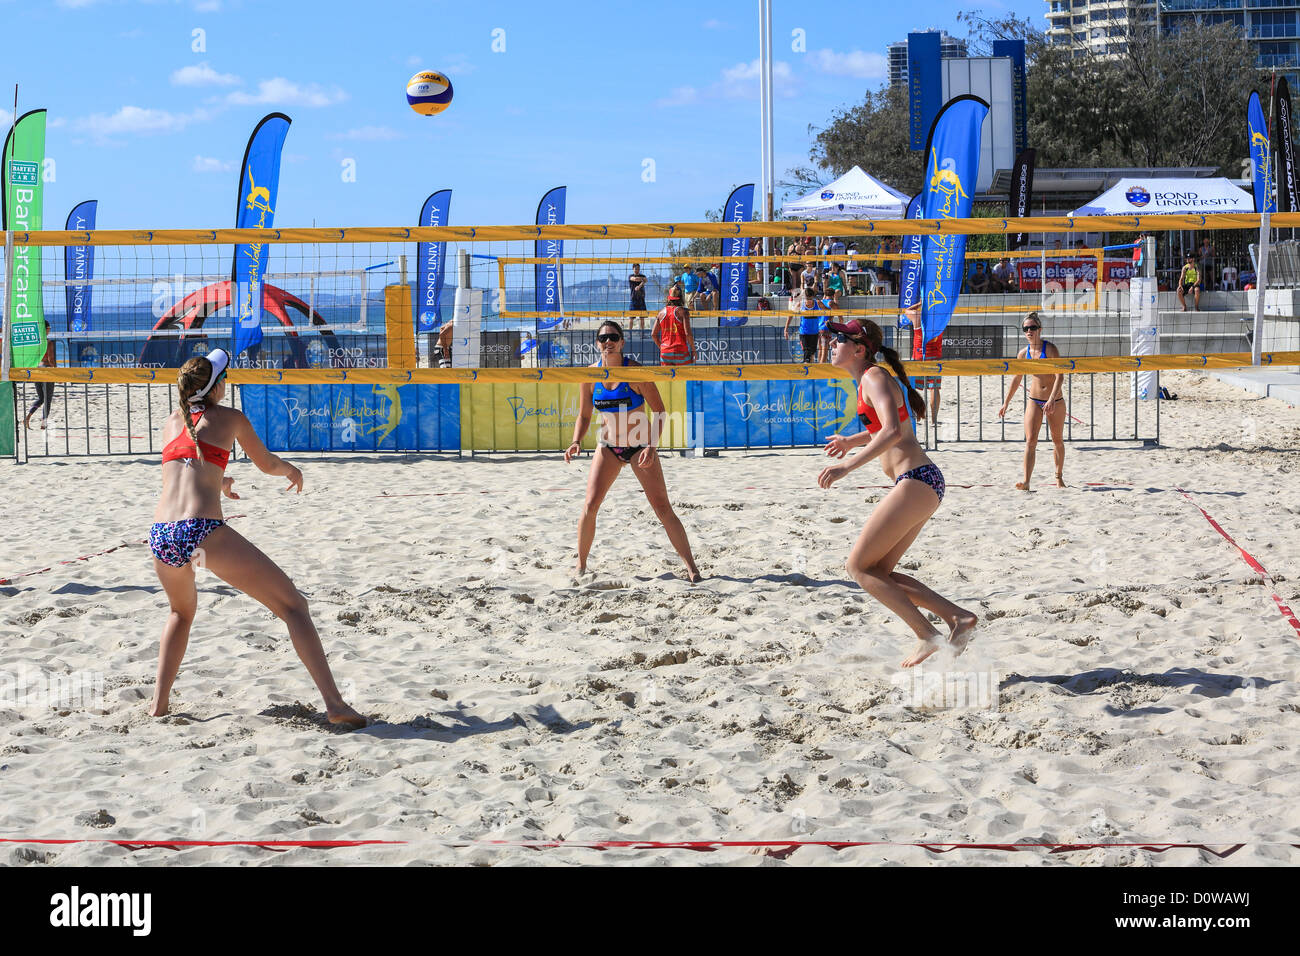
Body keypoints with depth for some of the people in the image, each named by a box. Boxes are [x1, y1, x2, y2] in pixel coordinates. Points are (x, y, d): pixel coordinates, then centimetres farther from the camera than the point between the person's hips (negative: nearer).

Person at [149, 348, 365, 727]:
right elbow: (267, 464, 27)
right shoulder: (230, 418, 12)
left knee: (182, 611, 35)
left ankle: (159, 701, 24)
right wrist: (291, 470, 49)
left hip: (160, 535, 5)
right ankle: (334, 703, -11)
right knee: (293, 604, 1)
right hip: (203, 531, -5)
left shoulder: (171, 421, 23)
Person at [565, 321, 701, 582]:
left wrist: (652, 445, -24)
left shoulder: (635, 370, -13)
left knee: (663, 508, -7)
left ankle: (690, 566, 0)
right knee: (590, 506, -8)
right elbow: (584, 416, 10)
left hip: (640, 446, -3)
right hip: (608, 447, 3)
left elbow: (659, 410, -12)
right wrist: (576, 442, -8)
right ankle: (580, 565, 7)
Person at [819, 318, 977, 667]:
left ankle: (928, 636, -6)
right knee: (878, 572, 10)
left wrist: (847, 466, -30)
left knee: (859, 566, -5)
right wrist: (852, 441, 40)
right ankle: (957, 616, 5)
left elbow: (892, 432, -26)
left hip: (915, 482, -10)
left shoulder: (874, 378, -10)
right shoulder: (873, 377, 19)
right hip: (923, 482, 10)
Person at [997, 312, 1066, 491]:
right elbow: (1017, 379, 13)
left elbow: (1060, 376, -19)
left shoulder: (1049, 349, -12)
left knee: (1058, 440, 12)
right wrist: (1006, 403, 15)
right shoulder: (1024, 353, 1)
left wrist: (1052, 399, -30)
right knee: (1030, 441, -11)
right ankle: (1026, 482, -19)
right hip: (1034, 401, 2)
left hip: (1055, 401, -2)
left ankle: (1059, 477, 30)